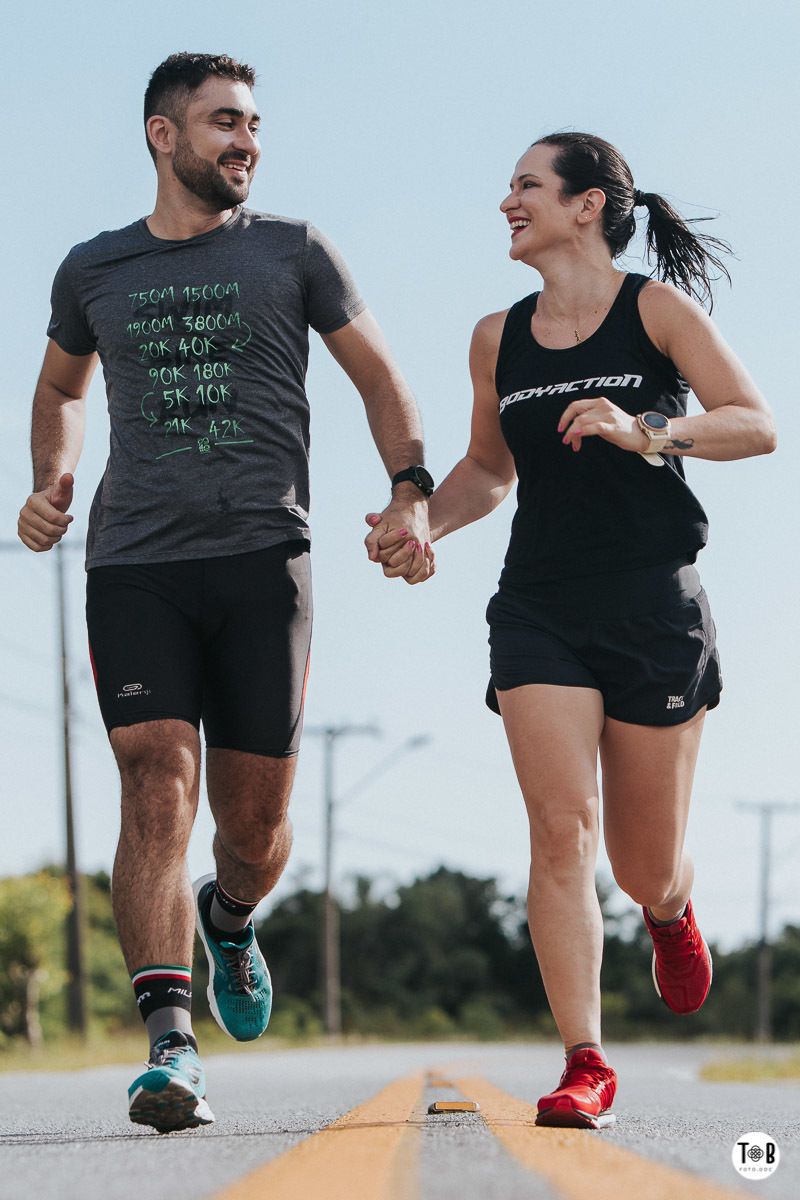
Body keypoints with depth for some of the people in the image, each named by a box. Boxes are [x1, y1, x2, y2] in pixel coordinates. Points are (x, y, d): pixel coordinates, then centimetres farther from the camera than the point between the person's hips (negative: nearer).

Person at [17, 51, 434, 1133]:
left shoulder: (292, 253, 10)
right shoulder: (93, 272, 14)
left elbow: (378, 377, 14)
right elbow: (61, 387, 32)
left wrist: (411, 493, -1)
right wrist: (53, 482, 13)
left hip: (262, 557, 0)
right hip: (135, 566, 0)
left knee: (255, 820, 2)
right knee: (156, 789, -17)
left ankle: (229, 920, 39)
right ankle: (172, 1046, -23)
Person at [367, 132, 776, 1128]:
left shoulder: (655, 308, -1)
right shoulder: (497, 339, 10)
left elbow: (757, 425, -8)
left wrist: (646, 432, -23)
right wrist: (419, 525, 5)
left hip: (654, 606, -2)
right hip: (539, 607, 2)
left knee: (645, 868, 5)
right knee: (561, 827, -16)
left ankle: (670, 911, 43)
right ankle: (584, 1065, -16)